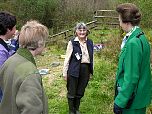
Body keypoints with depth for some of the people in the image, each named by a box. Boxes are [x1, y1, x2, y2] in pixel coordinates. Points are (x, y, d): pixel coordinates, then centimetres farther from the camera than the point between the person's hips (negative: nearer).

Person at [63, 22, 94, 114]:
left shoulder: (90, 42, 4)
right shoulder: (72, 42, -10)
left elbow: (91, 58, 11)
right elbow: (67, 58, -7)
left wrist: (91, 71, 12)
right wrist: (65, 73, -6)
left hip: (86, 70, 4)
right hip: (74, 70, -4)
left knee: (80, 92, 16)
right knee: (72, 92, 9)